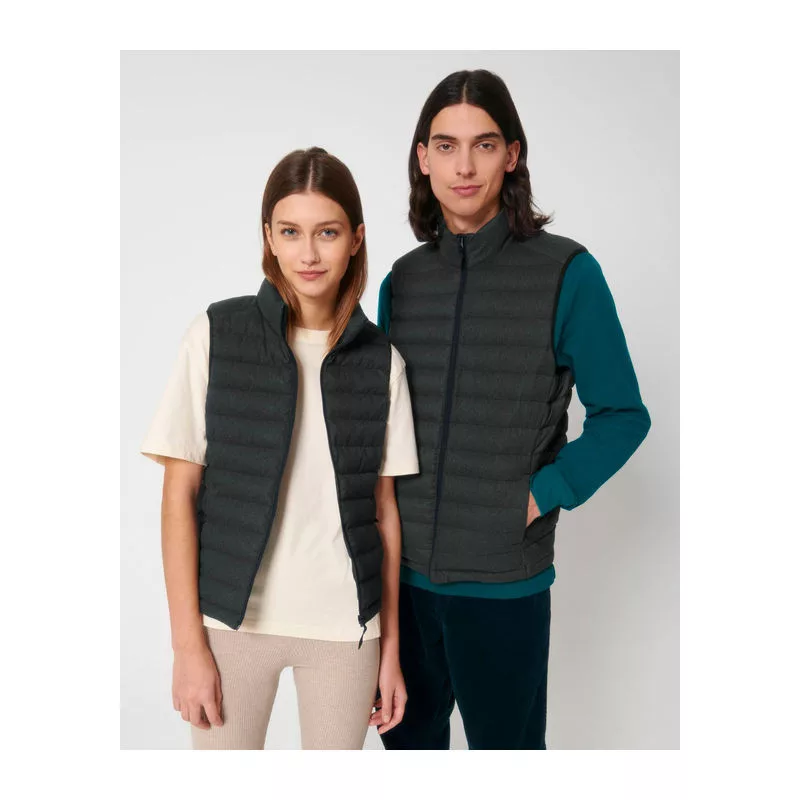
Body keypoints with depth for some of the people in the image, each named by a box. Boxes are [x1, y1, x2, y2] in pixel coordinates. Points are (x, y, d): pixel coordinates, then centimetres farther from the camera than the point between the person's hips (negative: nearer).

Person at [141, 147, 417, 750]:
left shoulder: (381, 360, 0)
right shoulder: (217, 335, -6)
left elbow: (383, 509, 4)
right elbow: (180, 494, -5)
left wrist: (391, 648, 5)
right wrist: (189, 643, -7)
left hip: (346, 626, 2)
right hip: (234, 616, -1)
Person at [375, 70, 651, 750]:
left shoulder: (565, 273, -9)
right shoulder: (402, 280, 4)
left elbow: (623, 415, -5)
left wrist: (541, 495, -14)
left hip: (505, 579, -4)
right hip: (403, 568, 4)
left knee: (504, 741, 14)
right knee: (407, 735, 21)